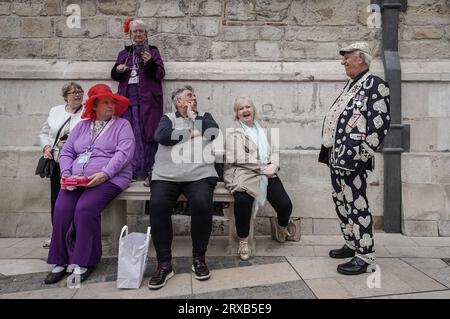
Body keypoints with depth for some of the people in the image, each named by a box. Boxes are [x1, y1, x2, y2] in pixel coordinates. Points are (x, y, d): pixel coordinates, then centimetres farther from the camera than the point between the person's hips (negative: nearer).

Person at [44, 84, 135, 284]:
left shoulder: (122, 125, 5)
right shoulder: (82, 126, 20)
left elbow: (124, 153, -10)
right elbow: (67, 152, 18)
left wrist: (104, 174, -22)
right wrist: (66, 174, -1)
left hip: (109, 178, -4)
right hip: (76, 179, 5)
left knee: (85, 209, -27)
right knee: (61, 209, -18)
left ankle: (85, 261, -10)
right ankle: (60, 261, -4)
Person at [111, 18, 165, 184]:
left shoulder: (153, 51, 11)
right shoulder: (124, 53, 22)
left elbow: (160, 74, 1)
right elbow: (115, 76, 22)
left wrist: (150, 63, -16)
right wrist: (117, 70, 0)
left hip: (147, 98, -3)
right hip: (128, 96, 3)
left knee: (146, 133, -6)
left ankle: (147, 170, 0)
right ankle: (132, 170, 5)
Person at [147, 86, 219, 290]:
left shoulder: (205, 117, 22)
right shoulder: (168, 118, 17)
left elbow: (214, 132, 0)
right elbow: (162, 136, -5)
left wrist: (193, 116, 8)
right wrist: (191, 133, 0)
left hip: (200, 175, 1)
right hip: (166, 176, 0)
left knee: (202, 204, -30)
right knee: (157, 206, -28)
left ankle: (199, 258, -9)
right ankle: (164, 264, -14)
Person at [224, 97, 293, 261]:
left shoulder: (264, 130, 23)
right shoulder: (233, 132, 7)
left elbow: (275, 151, 14)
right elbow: (239, 158, -7)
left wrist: (273, 165, -9)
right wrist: (263, 167, -13)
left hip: (267, 174, 4)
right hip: (243, 174, -4)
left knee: (285, 204, -15)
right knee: (243, 201, -35)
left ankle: (282, 227, 23)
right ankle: (243, 241, -12)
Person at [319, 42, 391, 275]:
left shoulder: (374, 85, -8)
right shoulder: (351, 86, 20)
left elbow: (380, 123, -16)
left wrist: (362, 154, -17)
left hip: (352, 159, -10)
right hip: (336, 157, 10)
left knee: (356, 205, -5)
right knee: (341, 203, 16)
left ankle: (366, 257, 5)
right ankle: (352, 244, 31)